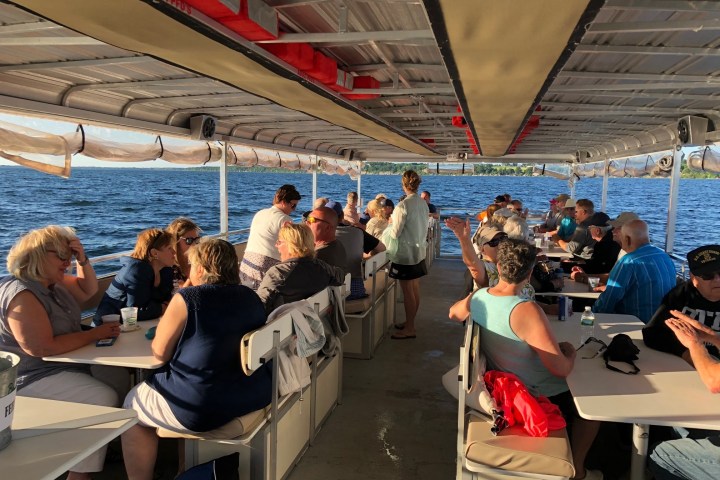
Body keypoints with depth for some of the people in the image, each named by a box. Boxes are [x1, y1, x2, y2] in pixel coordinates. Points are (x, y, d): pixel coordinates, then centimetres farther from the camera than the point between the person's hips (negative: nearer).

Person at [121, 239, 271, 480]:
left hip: (202, 407, -7)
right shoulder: (251, 296, 3)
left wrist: (165, 322, 9)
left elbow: (160, 352, -7)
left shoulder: (187, 299, -16)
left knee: (131, 405, 20)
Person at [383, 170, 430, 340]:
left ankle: (409, 329, 8)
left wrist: (392, 222, 2)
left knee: (408, 292, 0)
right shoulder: (424, 204, 3)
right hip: (419, 251, 8)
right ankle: (411, 322, 28)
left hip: (405, 253, -8)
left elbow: (395, 233, -15)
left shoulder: (403, 205, -19)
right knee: (415, 290, 15)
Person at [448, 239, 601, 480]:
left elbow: (453, 313, 13)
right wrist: (570, 352, -9)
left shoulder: (477, 297, -10)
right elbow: (561, 369, -30)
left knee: (572, 388, 31)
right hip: (535, 397, -8)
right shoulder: (527, 311, -33)